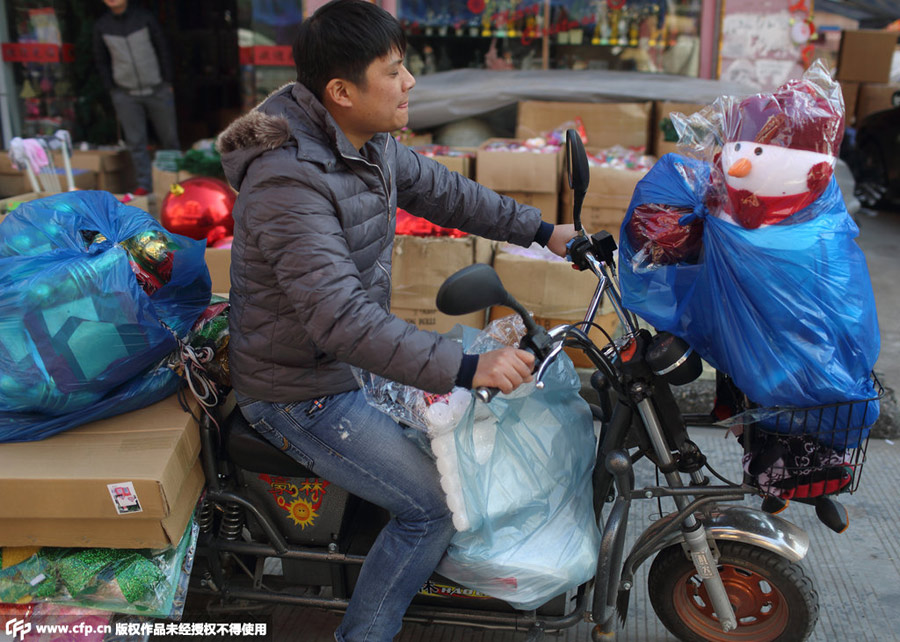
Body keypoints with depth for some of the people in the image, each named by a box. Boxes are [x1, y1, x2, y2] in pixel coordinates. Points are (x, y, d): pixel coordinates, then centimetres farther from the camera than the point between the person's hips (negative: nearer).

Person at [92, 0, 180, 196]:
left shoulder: (144, 17, -2)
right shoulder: (101, 25, 2)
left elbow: (163, 49, 3)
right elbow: (101, 61, 9)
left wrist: (168, 83, 0)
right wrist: (112, 91, 3)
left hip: (157, 90, -1)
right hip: (126, 94, 1)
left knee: (169, 138, 3)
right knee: (135, 142, -2)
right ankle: (144, 184, 4)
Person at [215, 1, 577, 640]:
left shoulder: (368, 140, -2)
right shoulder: (290, 184, -31)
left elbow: (438, 189, 11)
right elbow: (340, 319, -38)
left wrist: (539, 229, 11)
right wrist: (467, 368, -41)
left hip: (350, 356, 9)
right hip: (299, 391, -9)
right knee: (434, 505, -8)